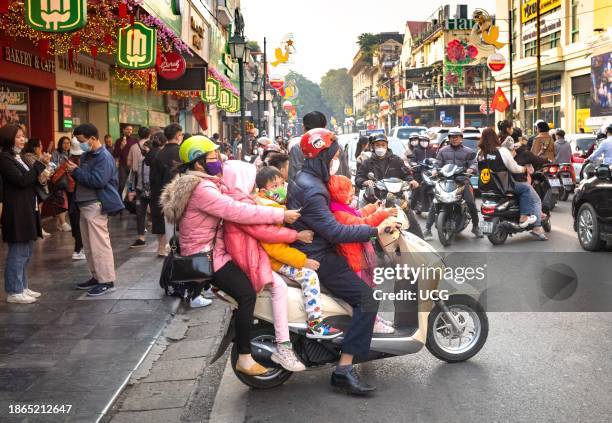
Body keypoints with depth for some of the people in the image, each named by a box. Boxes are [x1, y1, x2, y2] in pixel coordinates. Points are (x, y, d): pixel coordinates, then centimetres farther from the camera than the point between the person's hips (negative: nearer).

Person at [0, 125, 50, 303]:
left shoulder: (18, 157, 16)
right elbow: (21, 180, -20)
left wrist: (40, 178, -1)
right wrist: (40, 164, -18)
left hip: (28, 211, 9)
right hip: (17, 213, -9)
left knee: (26, 252, 14)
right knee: (17, 252, -4)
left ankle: (22, 287, 23)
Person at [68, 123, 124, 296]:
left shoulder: (104, 157, -13)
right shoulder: (86, 155, 16)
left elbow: (97, 181, -24)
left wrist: (76, 171, -16)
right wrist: (74, 172, 4)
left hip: (96, 206, -10)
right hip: (85, 204, 10)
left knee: (99, 244, -8)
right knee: (89, 245, 14)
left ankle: (107, 281, -4)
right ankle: (96, 276, 23)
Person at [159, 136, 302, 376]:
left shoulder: (204, 185, 16)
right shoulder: (201, 189, -20)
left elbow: (230, 206, 16)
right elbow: (237, 211, -27)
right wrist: (281, 215, -23)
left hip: (202, 252, 11)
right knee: (247, 294, -18)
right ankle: (244, 359, -16)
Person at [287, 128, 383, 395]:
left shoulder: (304, 178, 10)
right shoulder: (311, 190, -23)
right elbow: (334, 231, -29)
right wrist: (374, 229, -25)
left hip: (314, 249, 11)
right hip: (318, 258, -11)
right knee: (368, 298, -19)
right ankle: (344, 369, -21)